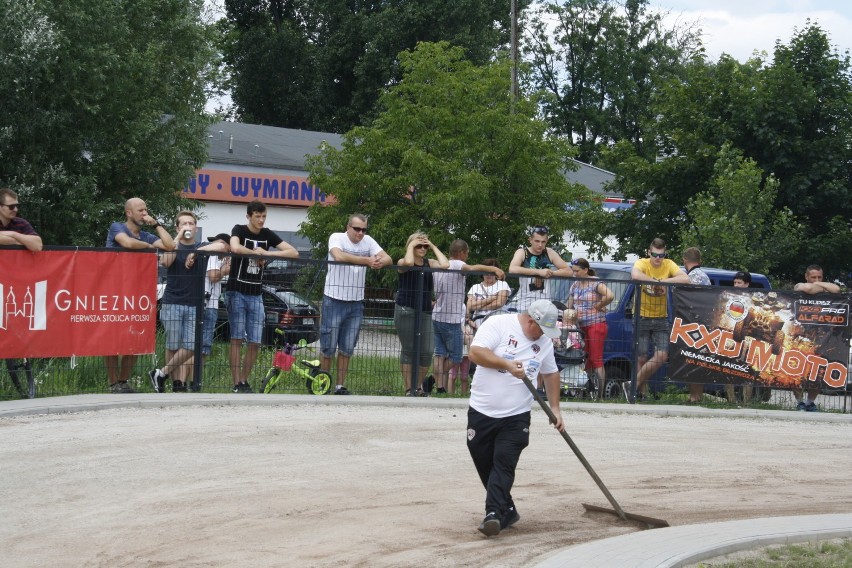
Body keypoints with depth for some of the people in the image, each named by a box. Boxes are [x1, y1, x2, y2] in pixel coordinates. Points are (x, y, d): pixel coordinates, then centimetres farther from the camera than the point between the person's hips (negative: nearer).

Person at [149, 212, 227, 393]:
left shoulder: (202, 248, 13)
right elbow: (165, 261, -15)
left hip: (194, 305, 2)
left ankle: (161, 374, 4)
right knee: (173, 346, -2)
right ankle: (176, 384, 4)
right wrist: (179, 237, -13)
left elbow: (221, 246, -8)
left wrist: (196, 252, -12)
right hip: (172, 303, -2)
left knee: (190, 347, -5)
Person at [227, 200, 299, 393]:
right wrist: (256, 252, -12)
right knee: (237, 339, -6)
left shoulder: (267, 235, 8)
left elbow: (294, 253, 1)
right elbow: (235, 248, -28)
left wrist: (268, 253, -10)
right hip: (236, 292, -4)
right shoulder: (239, 230, -4)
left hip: (256, 295, 4)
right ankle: (237, 384, -7)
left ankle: (245, 381, 11)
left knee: (254, 342, 0)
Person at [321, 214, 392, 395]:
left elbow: (388, 258, -3)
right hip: (334, 300, -4)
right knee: (328, 346, 1)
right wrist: (367, 260, -28)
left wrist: (381, 262, -27)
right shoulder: (336, 238, -7)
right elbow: (339, 256, -28)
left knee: (347, 349, 9)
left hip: (356, 303, 5)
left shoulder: (368, 241, 6)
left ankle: (340, 386, 17)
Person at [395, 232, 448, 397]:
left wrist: (433, 247, 1)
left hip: (425, 312, 4)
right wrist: (411, 245, -9)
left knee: (427, 351, -2)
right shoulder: (403, 263, -1)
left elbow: (445, 265, -8)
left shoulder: (429, 263, 10)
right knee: (408, 350, -1)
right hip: (405, 310, -4)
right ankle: (408, 389, 5)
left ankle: (419, 387, 14)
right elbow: (408, 262, -25)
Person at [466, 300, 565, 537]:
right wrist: (507, 364, -25)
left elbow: (551, 374, 22)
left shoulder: (544, 341, 10)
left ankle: (494, 514, -20)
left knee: (504, 465, -13)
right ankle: (507, 511, 21)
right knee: (485, 464, 6)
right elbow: (476, 352, -19)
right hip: (481, 412, -2)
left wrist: (555, 408, 18)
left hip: (516, 417, 2)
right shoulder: (497, 324, -8)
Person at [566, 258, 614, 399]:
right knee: (586, 360, 5)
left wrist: (597, 306, -13)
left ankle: (600, 395, -9)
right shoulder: (574, 286, 15)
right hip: (581, 326, 7)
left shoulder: (596, 283, -7)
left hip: (596, 324, -7)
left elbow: (610, 296, -23)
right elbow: (569, 306, 18)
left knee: (596, 360, -8)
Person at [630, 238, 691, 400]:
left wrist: (663, 281, -24)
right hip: (642, 318, -3)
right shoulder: (642, 263, -9)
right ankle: (640, 392, 12)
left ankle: (636, 384, 5)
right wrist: (658, 282, -26)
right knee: (642, 358, -1)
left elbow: (685, 279, -18)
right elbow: (635, 275, -34)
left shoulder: (669, 265, -2)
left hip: (661, 319, 3)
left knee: (662, 356, -9)